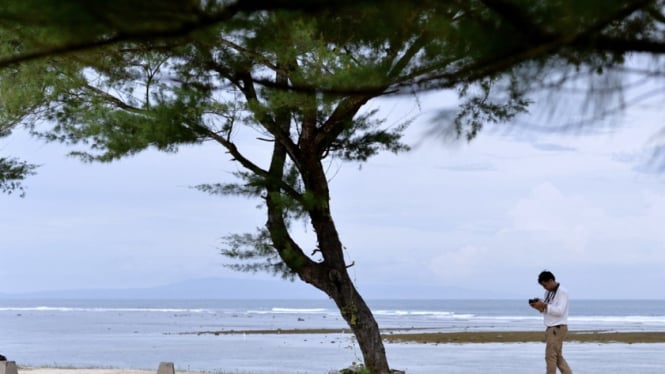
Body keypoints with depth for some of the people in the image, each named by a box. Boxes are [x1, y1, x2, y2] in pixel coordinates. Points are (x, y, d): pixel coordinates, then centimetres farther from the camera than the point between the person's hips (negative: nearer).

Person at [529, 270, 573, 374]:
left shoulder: (562, 292, -12)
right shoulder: (548, 293, 14)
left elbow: (559, 311, -21)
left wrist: (544, 305, -23)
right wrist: (538, 307, -2)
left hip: (558, 329, -9)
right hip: (551, 329, 9)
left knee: (551, 356, -8)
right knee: (558, 357, 12)